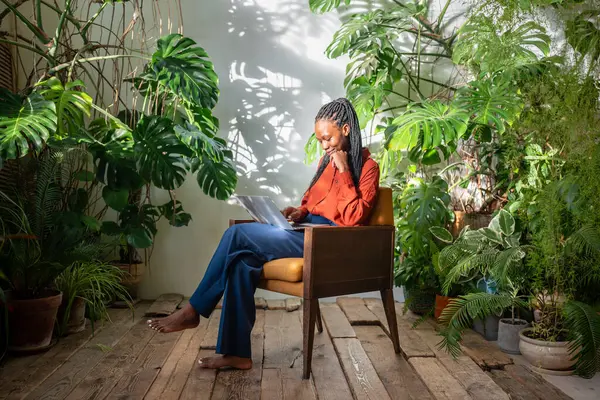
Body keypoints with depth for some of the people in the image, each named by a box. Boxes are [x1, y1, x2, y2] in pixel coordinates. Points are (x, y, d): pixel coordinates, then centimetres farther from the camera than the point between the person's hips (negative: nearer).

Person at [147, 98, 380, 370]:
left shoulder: (367, 166, -3)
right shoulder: (327, 161, 19)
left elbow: (353, 219, -15)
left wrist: (344, 171, -16)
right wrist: (299, 212, 5)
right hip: (307, 233, 8)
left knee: (238, 234, -20)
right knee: (242, 260, -19)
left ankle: (193, 312, -7)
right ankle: (236, 352, -16)